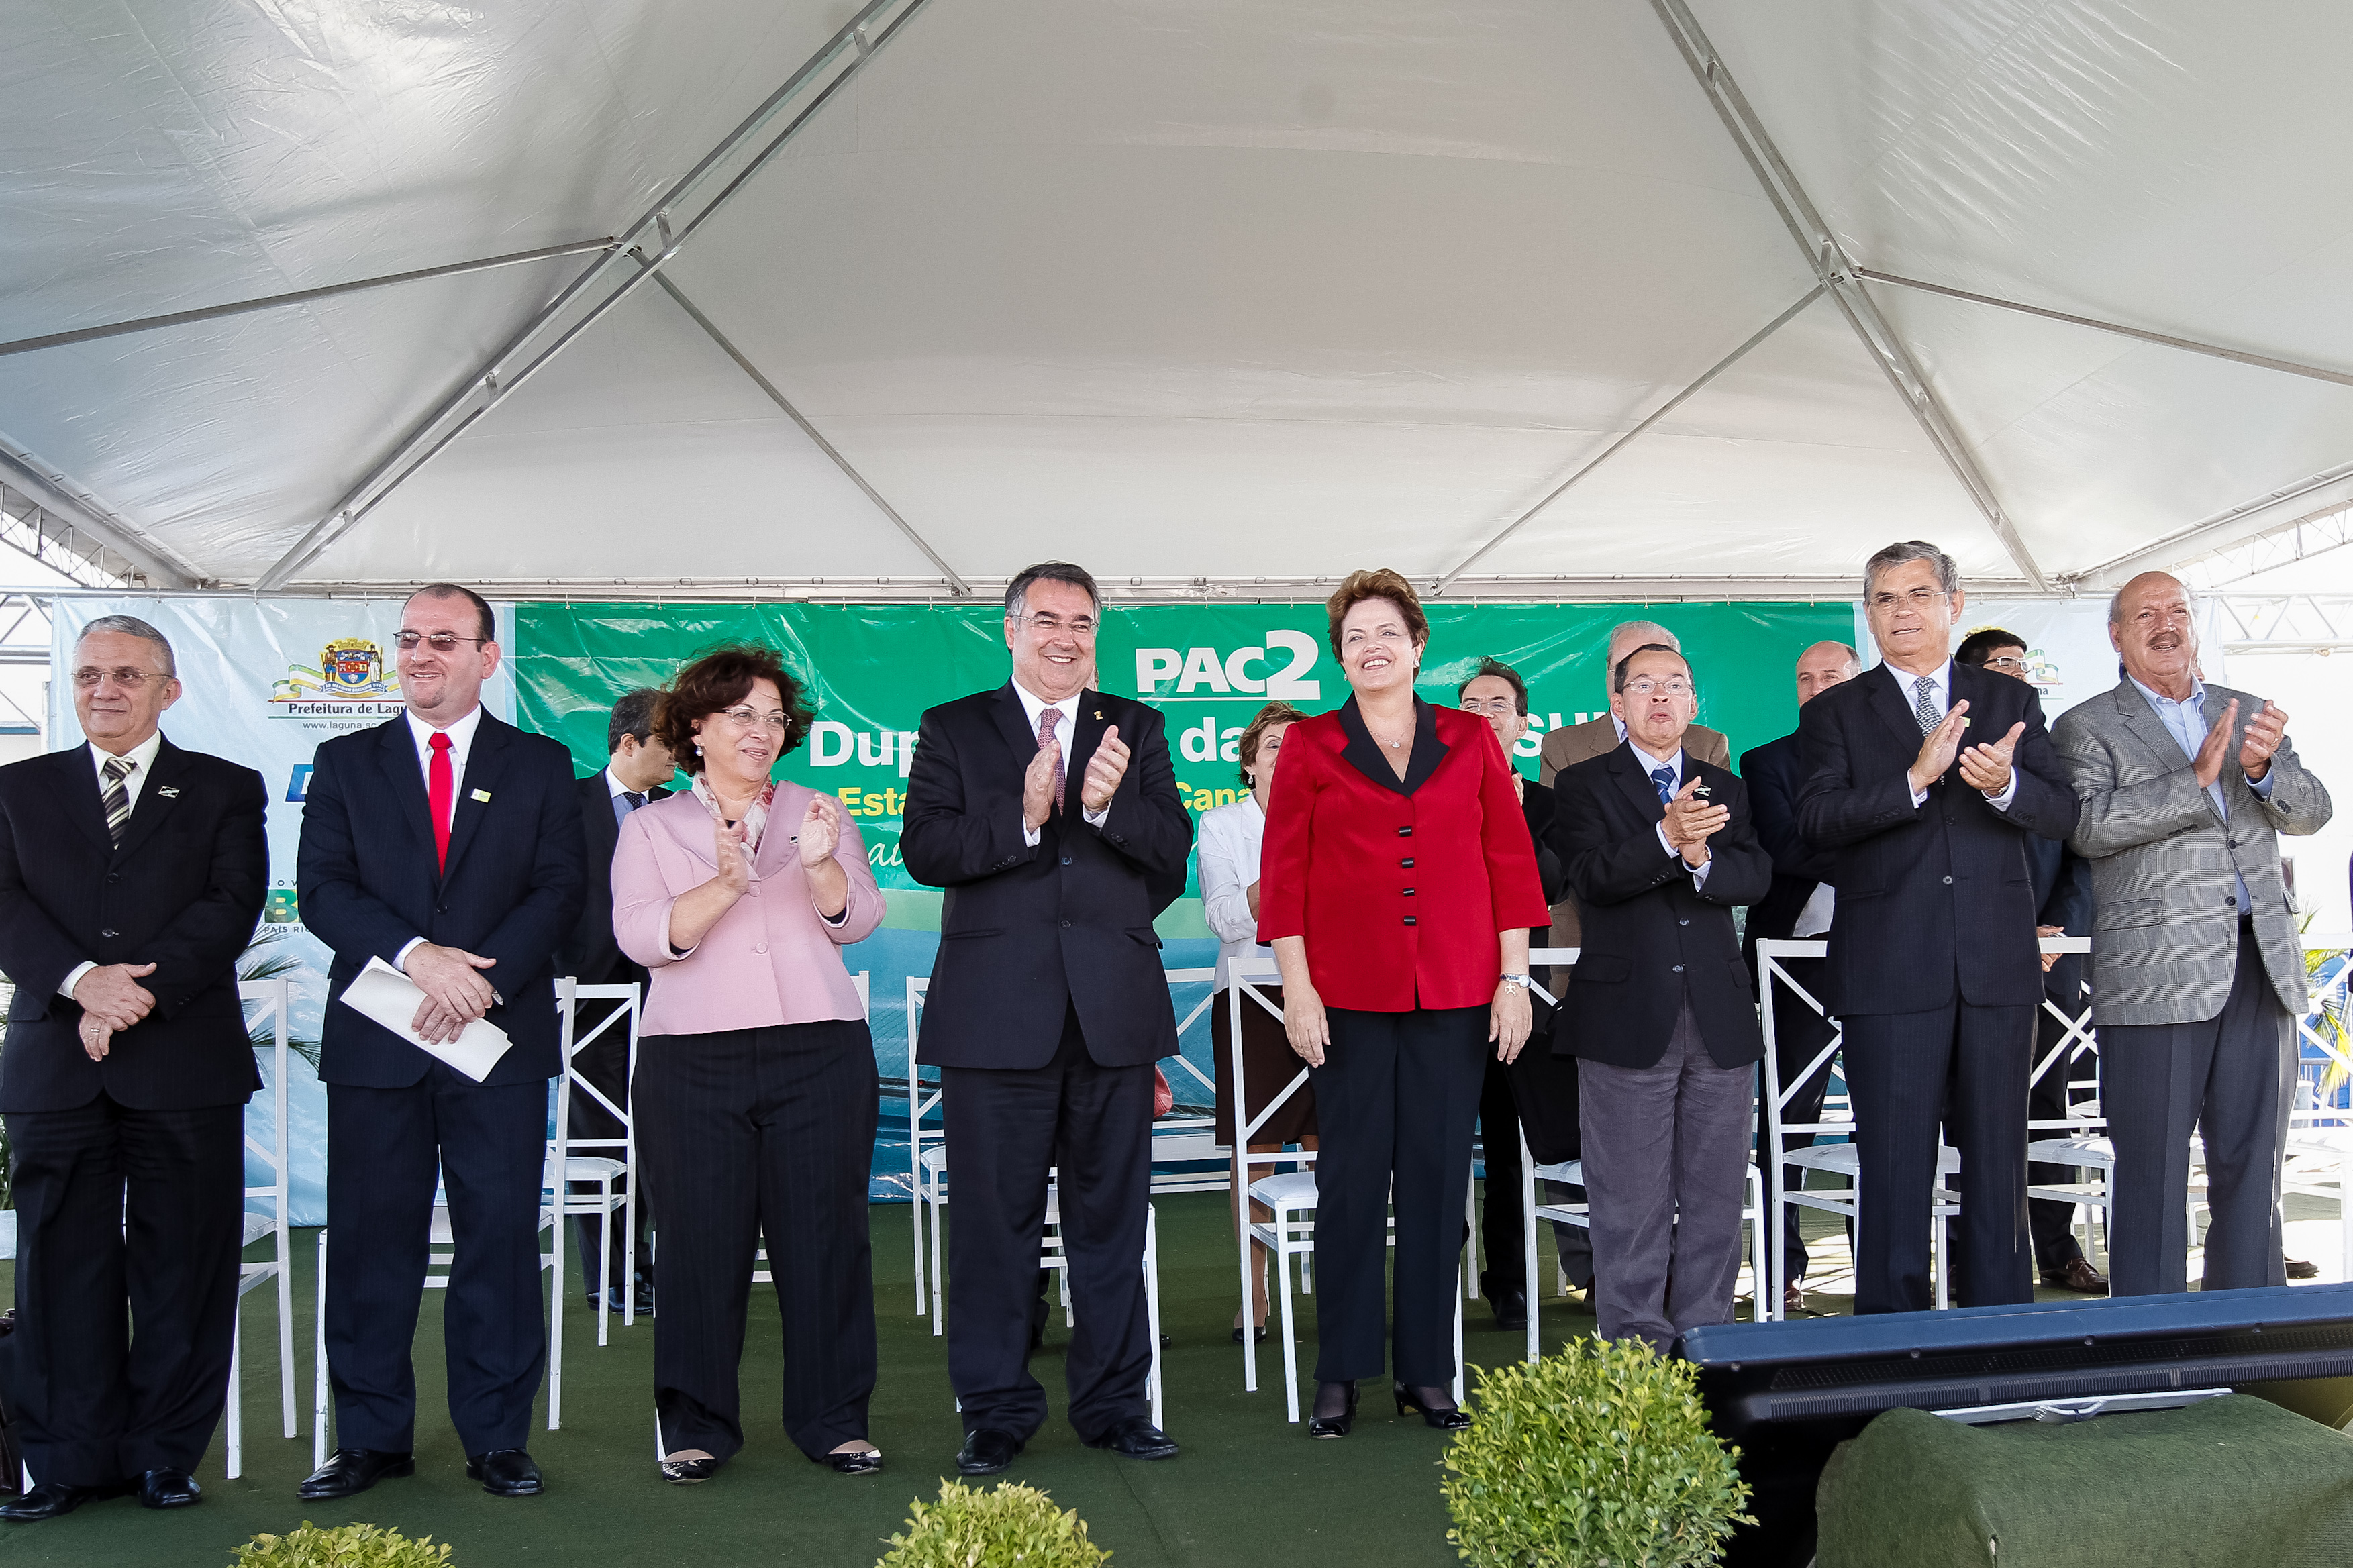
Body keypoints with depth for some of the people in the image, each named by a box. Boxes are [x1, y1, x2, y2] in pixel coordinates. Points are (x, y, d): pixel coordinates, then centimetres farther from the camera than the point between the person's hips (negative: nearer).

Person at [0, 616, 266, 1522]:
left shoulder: (225, 791, 9)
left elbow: (232, 905, -4)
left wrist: (140, 994, -15)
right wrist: (81, 980, -17)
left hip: (187, 1064, -1)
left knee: (182, 1267, 3)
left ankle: (164, 1454, 15)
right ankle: (73, 1460, 17)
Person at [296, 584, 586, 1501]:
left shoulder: (540, 766, 8)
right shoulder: (345, 763, 10)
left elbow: (558, 891, -1)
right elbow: (322, 888, 0)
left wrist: (479, 983, -14)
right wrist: (416, 957, -16)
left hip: (501, 1038, -1)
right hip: (375, 1041, 1)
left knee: (501, 1238, 3)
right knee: (370, 1241, 6)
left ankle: (496, 1437, 14)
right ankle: (370, 1437, 20)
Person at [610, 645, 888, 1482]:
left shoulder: (818, 813, 15)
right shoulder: (652, 827, 11)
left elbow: (857, 918, 2)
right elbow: (643, 936, -4)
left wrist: (820, 865, -19)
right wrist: (725, 885, -20)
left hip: (821, 1053, 1)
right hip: (694, 1061, -1)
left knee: (824, 1232, 1)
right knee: (702, 1239, 0)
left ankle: (833, 1419, 14)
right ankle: (696, 1426, 14)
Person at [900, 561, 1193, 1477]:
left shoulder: (1135, 729, 12)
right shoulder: (952, 730, 6)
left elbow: (1172, 850, 1)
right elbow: (924, 849, -7)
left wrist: (1110, 803, -18)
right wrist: (1021, 815, -20)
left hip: (1114, 1007, 2)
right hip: (996, 1012, -2)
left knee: (1111, 1214, 10)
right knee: (996, 1219, 5)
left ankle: (1113, 1401, 23)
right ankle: (997, 1409, 19)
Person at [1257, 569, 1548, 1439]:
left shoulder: (1470, 740, 9)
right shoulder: (1311, 744, 6)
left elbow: (1510, 861, 8)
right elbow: (1284, 870, 3)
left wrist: (1514, 979, 2)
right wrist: (1296, 985, -4)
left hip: (1455, 992, 1)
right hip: (1348, 993, -1)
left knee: (1439, 1178, 5)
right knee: (1352, 1177, 2)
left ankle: (1428, 1374, 16)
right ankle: (1340, 1376, 13)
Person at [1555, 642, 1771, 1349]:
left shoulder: (1725, 788, 16)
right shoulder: (1585, 784, 3)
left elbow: (1756, 875, 1)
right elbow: (1592, 878, -13)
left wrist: (1702, 860, -19)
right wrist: (1666, 837, -28)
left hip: (1719, 1015, 4)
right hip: (1627, 1015, -4)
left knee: (1715, 1195, 9)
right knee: (1632, 1202, 1)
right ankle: (1636, 1345, 10)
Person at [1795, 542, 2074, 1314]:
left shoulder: (2011, 700, 12)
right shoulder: (1835, 712, 6)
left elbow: (2062, 813, 2)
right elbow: (1817, 818, -10)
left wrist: (2005, 785, -19)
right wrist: (1915, 779, -24)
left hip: (1997, 962, 2)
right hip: (1888, 970, -2)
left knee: (1998, 1157, 9)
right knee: (1894, 1164, 1)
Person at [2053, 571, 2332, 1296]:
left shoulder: (2247, 713, 18)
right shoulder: (2087, 726, 4)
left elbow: (2312, 810, 11)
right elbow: (2090, 826, -11)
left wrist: (2263, 767, -10)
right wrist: (2197, 778, -17)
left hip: (2261, 964, 4)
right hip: (2155, 973, -4)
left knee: (2252, 1166, 9)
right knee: (2153, 1170, -1)